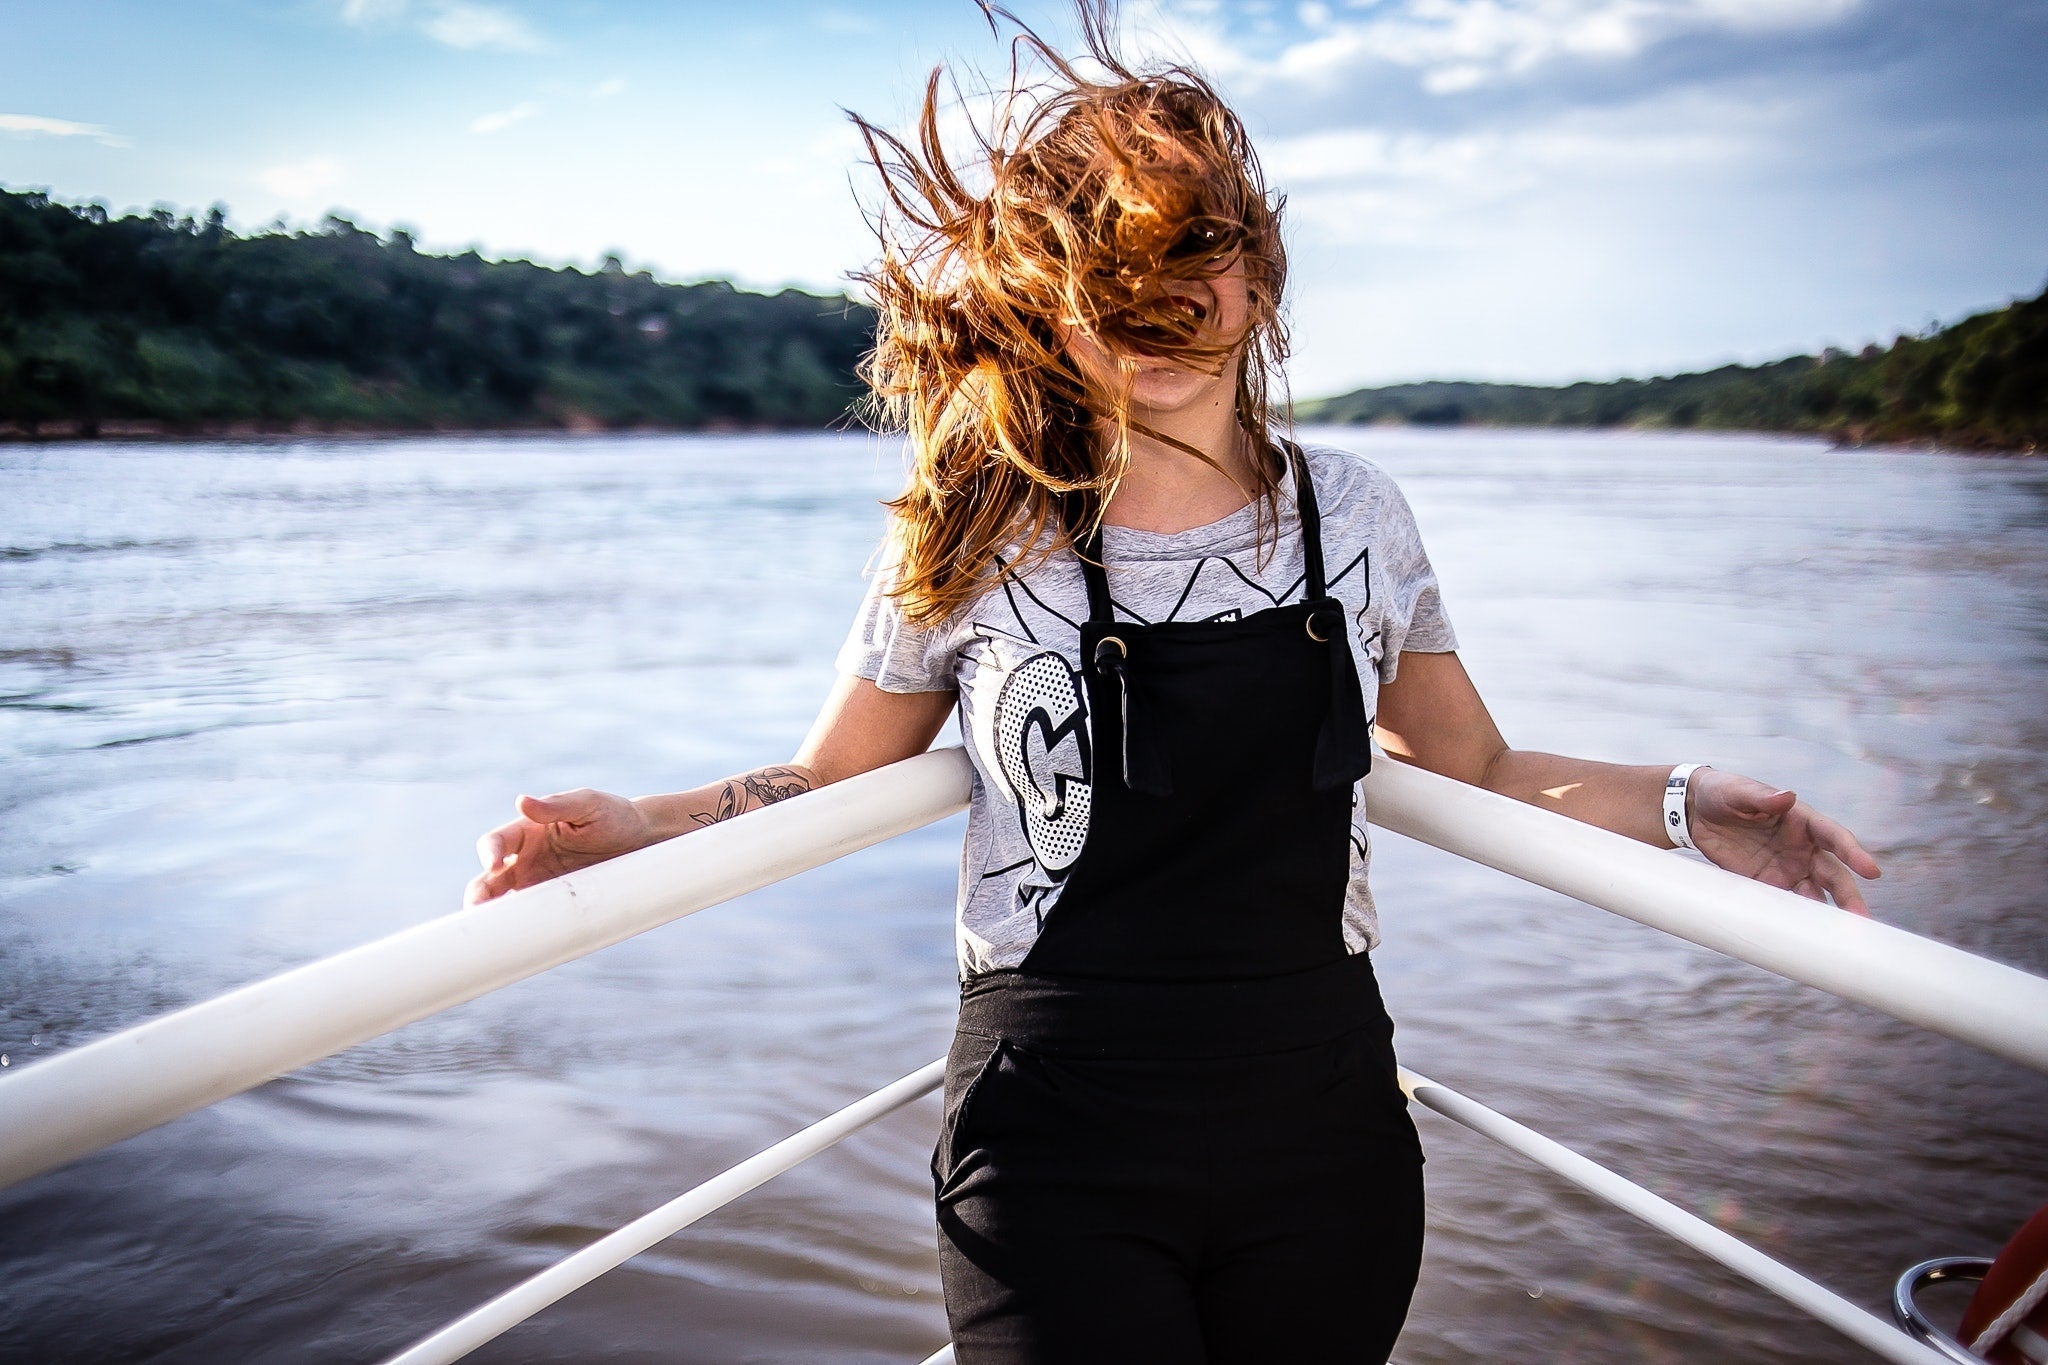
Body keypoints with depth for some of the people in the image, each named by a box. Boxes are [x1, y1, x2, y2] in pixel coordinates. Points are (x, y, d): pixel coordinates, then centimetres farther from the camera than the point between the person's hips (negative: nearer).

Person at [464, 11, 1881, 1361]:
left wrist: (1682, 801, -1)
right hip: (1058, 1152, -2)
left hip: (1326, 1133, 3)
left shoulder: (1354, 514, 1)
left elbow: (1479, 775, 12)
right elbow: (833, 779, 5)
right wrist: (639, 822, -11)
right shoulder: (976, 538, -6)